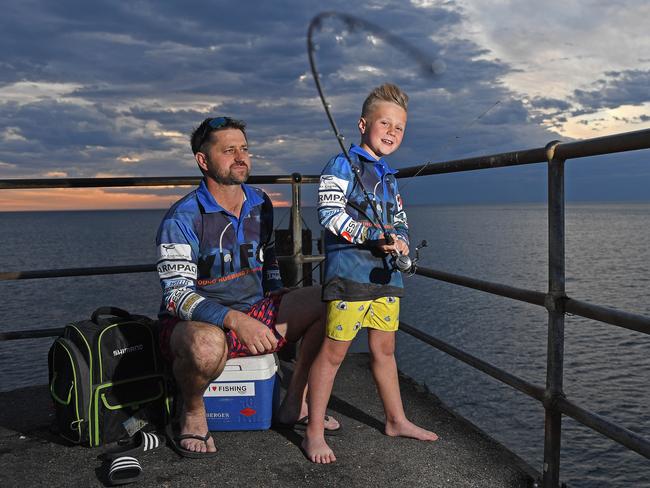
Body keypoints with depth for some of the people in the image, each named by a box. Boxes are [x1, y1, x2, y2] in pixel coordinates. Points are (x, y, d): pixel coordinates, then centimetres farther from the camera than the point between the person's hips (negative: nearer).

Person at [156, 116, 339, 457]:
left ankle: (295, 402, 5)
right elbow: (176, 294, -22)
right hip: (196, 324, -6)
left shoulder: (261, 205, 6)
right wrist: (234, 319, -36)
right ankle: (192, 413, -7)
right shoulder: (183, 218, -15)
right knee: (207, 346, -43)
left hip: (255, 316, 6)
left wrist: (286, 310, 5)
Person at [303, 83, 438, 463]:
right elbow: (330, 214, -15)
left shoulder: (389, 176, 20)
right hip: (350, 271, -8)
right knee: (334, 351, -5)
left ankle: (397, 420, 32)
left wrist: (400, 240, 1)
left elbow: (400, 221, 25)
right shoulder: (342, 165, -4)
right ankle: (314, 434, 4)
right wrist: (375, 237, -19)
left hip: (385, 273, 8)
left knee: (385, 349, 18)